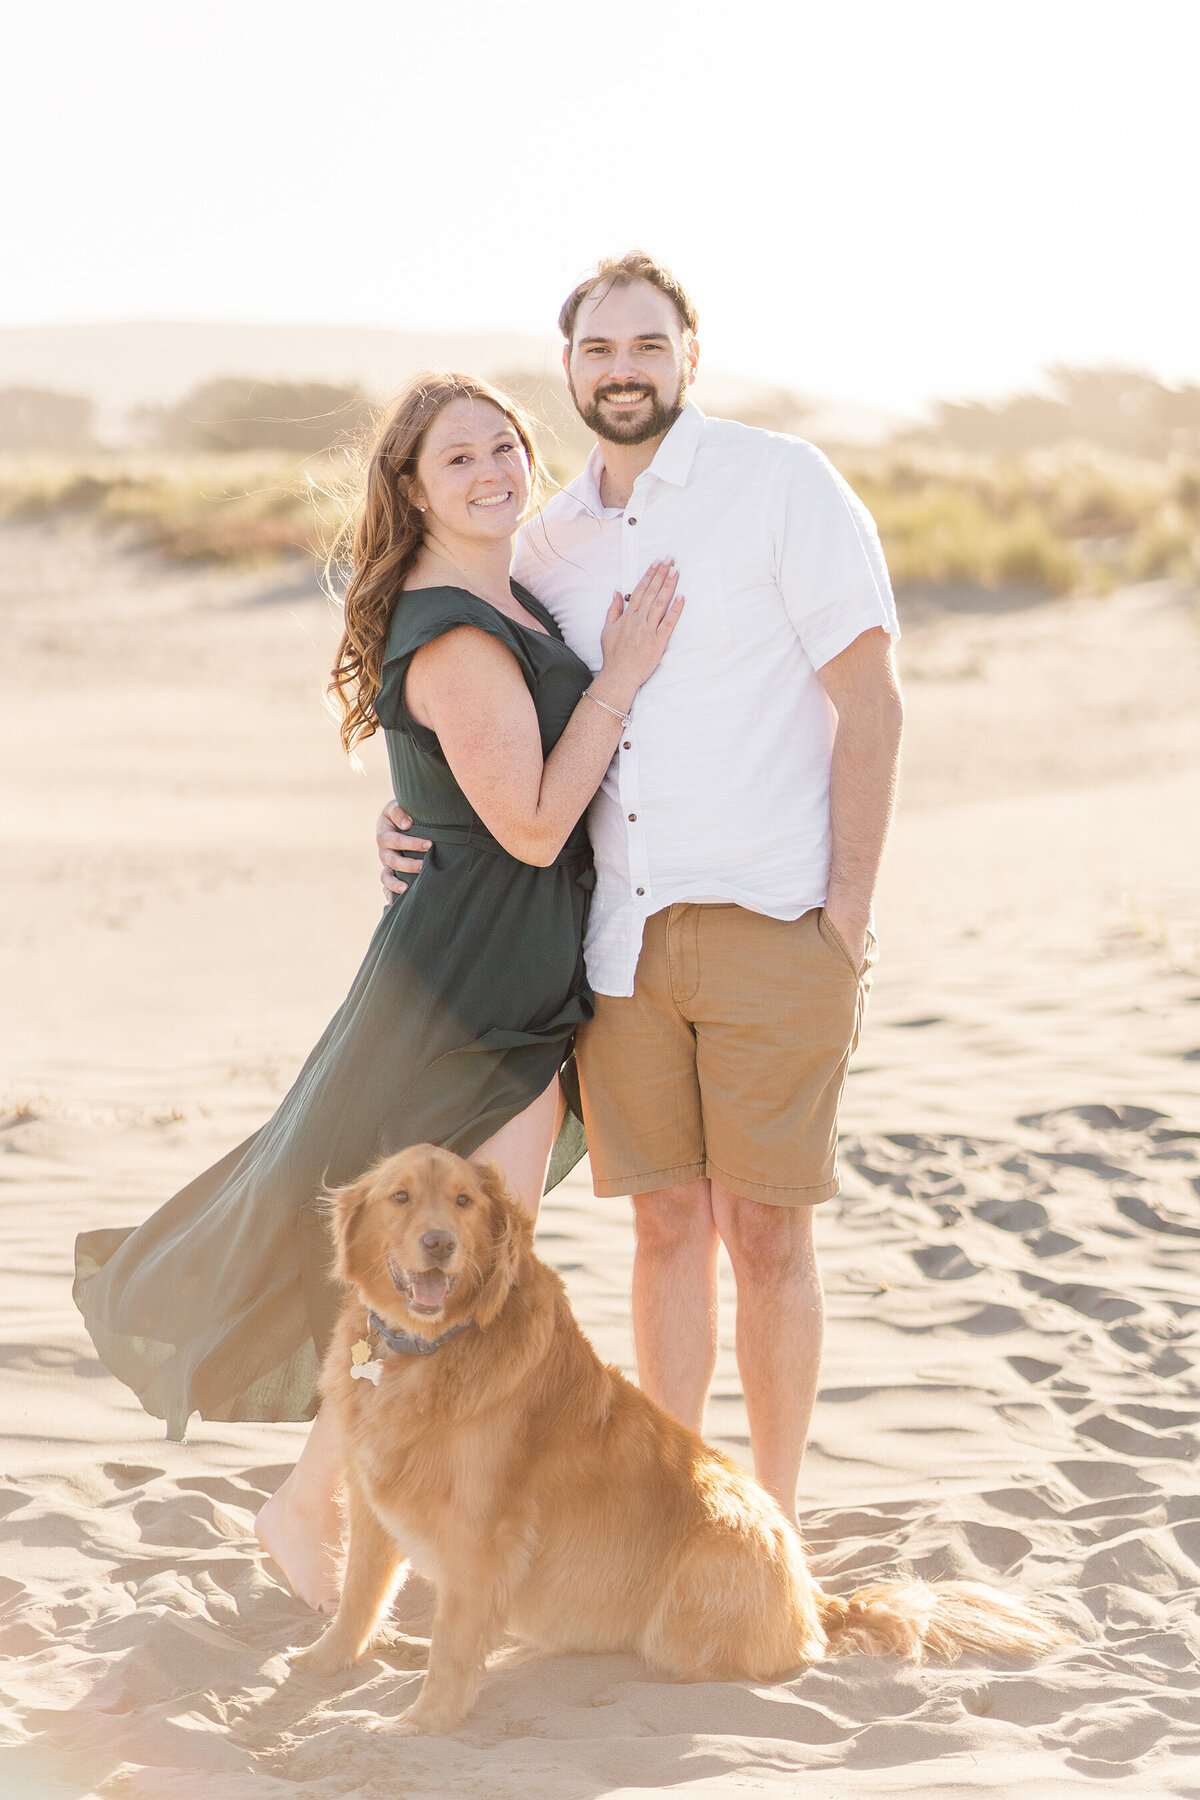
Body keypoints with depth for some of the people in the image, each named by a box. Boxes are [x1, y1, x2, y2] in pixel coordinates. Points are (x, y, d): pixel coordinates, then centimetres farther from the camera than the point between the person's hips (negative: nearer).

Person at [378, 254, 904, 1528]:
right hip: (622, 935, 5)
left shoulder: (780, 485, -3)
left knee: (764, 1234, -1)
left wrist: (850, 910, -10)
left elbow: (869, 703, -5)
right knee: (667, 1224, 9)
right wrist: (423, 821, 4)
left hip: (771, 929, -4)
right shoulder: (548, 541, 13)